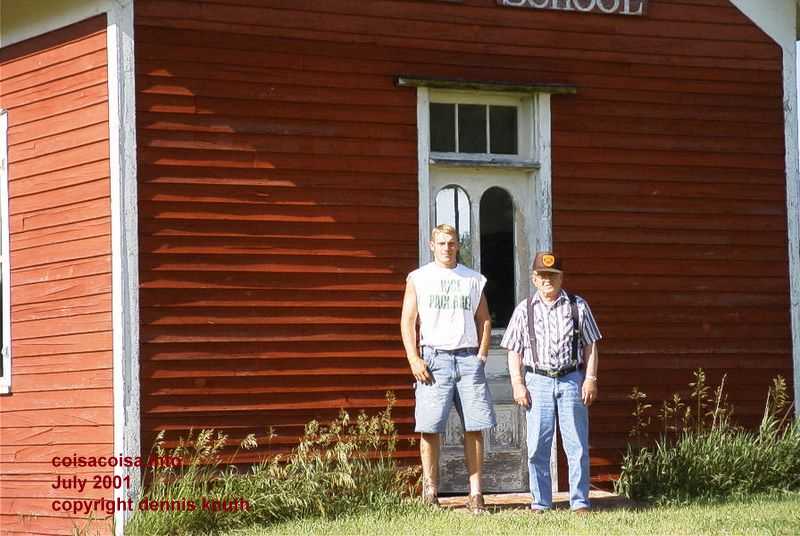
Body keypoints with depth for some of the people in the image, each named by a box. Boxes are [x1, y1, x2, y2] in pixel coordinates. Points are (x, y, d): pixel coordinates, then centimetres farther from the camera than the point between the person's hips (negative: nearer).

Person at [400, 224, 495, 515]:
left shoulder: (473, 279, 14)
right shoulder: (418, 278, 8)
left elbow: (484, 320, 16)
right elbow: (407, 320, 4)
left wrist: (481, 356, 4)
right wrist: (414, 360, -6)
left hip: (468, 357, 2)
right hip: (434, 357, -2)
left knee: (474, 428, -3)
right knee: (429, 428, -7)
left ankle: (475, 494, 0)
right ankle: (430, 494, 1)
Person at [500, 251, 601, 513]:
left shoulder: (578, 306, 7)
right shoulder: (524, 310, 7)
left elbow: (590, 345, 8)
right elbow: (514, 351, 8)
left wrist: (590, 378, -1)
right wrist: (517, 384, -1)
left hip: (571, 380, 0)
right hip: (538, 381, 1)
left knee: (577, 445, -1)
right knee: (538, 446, 1)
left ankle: (580, 502, 4)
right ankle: (540, 503, 8)